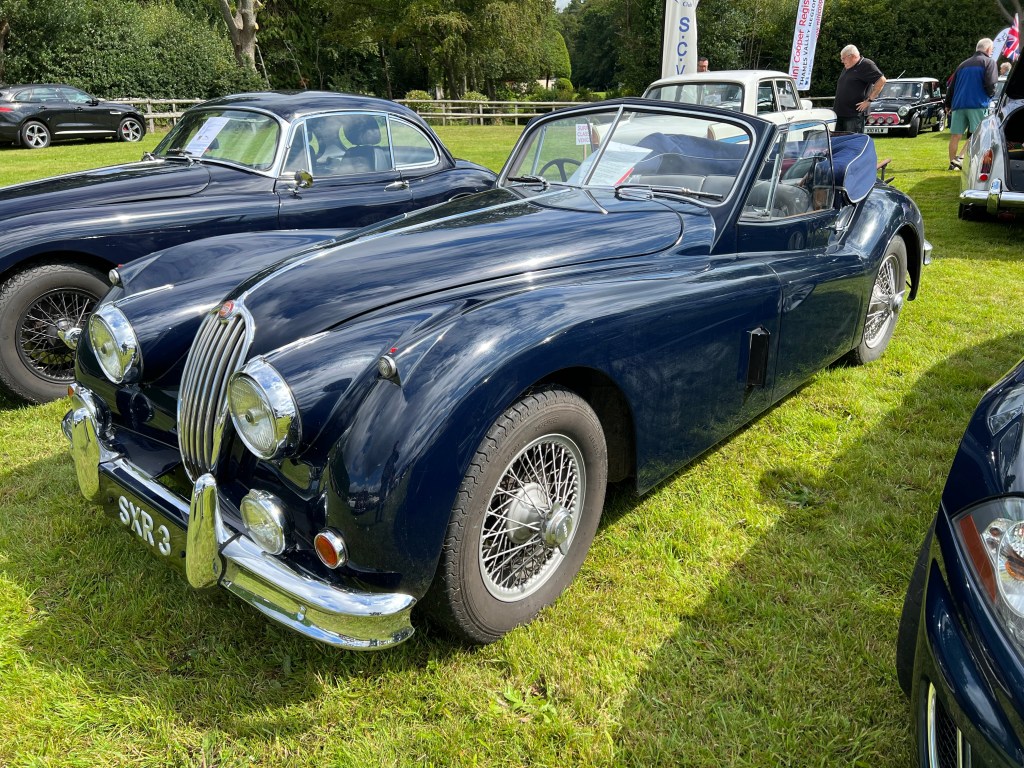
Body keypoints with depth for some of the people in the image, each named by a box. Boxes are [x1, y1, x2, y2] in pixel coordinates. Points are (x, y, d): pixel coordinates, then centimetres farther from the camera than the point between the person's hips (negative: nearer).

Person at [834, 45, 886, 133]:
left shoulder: (866, 65, -7)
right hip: (839, 113, 9)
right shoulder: (846, 68, 19)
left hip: (855, 114, -9)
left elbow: (881, 80, -16)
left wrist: (869, 100, -18)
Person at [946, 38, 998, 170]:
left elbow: (951, 85, 22)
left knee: (955, 135, 5)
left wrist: (948, 104, 28)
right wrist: (990, 95, 10)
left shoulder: (964, 64, 21)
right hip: (978, 104, -5)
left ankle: (953, 163, 8)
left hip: (958, 104, 5)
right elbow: (991, 83, -9)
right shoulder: (989, 61, 3)